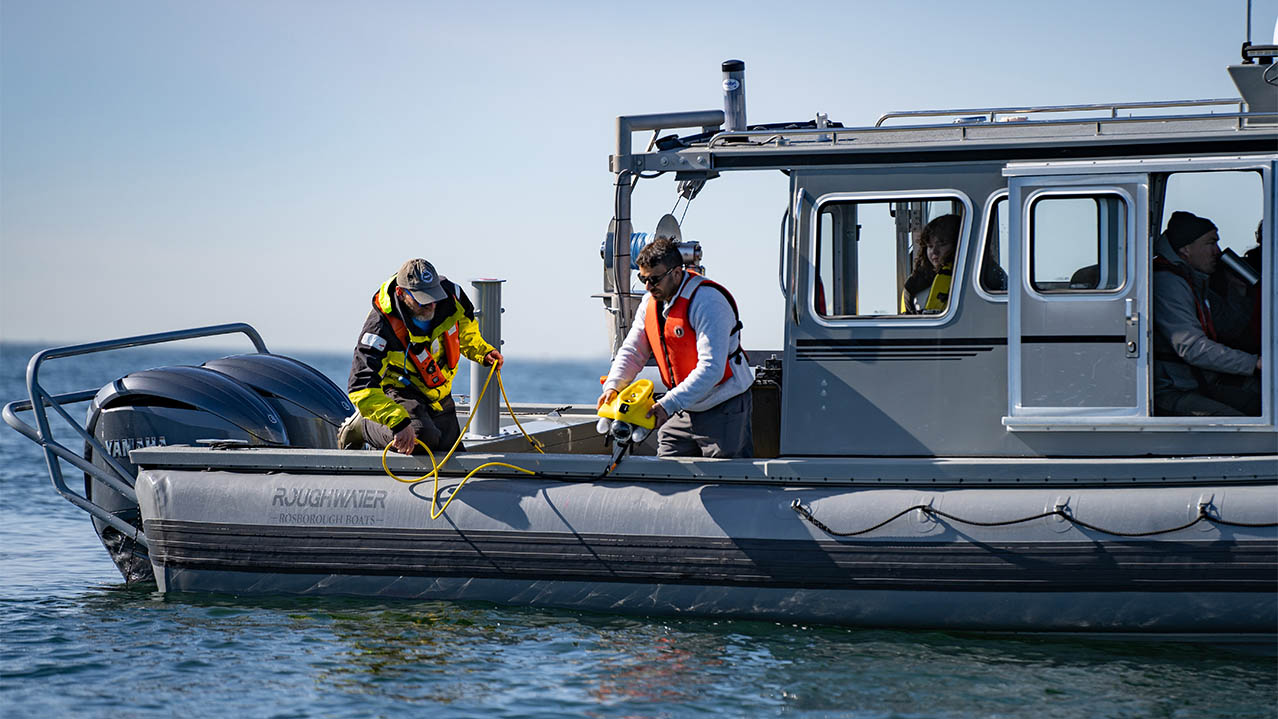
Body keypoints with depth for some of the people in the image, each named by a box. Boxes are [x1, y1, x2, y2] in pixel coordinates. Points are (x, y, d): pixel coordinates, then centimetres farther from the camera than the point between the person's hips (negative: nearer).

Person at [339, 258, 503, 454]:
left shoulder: (450, 295, -19)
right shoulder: (380, 326, -35)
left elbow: (465, 321, 10)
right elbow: (361, 386, -41)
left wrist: (483, 351, -2)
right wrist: (399, 422, -51)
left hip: (439, 394, 7)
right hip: (399, 390, -7)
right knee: (422, 437, -34)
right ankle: (363, 426, -3)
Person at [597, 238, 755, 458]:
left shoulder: (708, 302, -23)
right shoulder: (651, 302, 3)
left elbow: (711, 369, -29)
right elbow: (632, 351, 8)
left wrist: (668, 405, -33)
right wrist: (612, 386, -12)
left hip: (723, 409, -7)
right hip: (682, 410, 7)